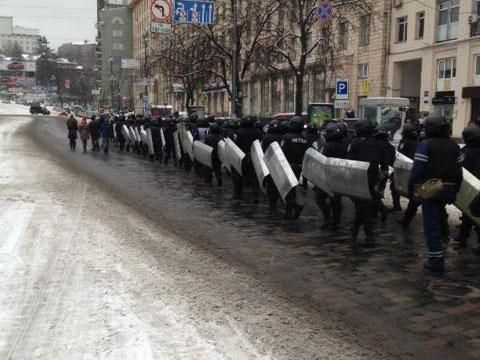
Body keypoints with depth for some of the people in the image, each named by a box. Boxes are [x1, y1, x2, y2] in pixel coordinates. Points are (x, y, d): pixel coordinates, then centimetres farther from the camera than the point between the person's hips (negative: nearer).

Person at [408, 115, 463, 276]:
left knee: (431, 226, -1)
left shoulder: (425, 145, -9)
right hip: (448, 189, 6)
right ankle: (436, 256, 31)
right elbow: (459, 172, 10)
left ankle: (437, 262, -1)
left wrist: (411, 188, -6)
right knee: (438, 220, 23)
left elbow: (417, 170, -16)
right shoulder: (454, 146, 10)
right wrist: (454, 192, 15)